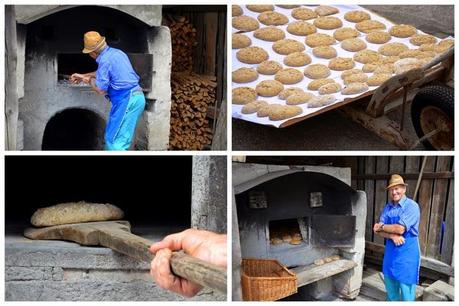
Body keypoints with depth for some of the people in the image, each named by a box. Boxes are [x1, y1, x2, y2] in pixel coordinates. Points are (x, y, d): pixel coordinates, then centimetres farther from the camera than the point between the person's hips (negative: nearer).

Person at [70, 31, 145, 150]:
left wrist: (89, 80, 8)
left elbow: (101, 90, -11)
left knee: (113, 140, -4)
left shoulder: (105, 59, -12)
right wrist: (83, 76, 38)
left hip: (126, 100, -9)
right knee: (122, 139, 14)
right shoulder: (116, 52, 18)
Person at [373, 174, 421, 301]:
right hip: (390, 251, 6)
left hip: (407, 252, -6)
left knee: (406, 289, 0)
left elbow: (400, 229, -23)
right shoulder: (387, 207, 6)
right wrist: (392, 235, -19)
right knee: (390, 284, 17)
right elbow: (379, 231, 1)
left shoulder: (412, 206, -14)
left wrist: (382, 226, -8)